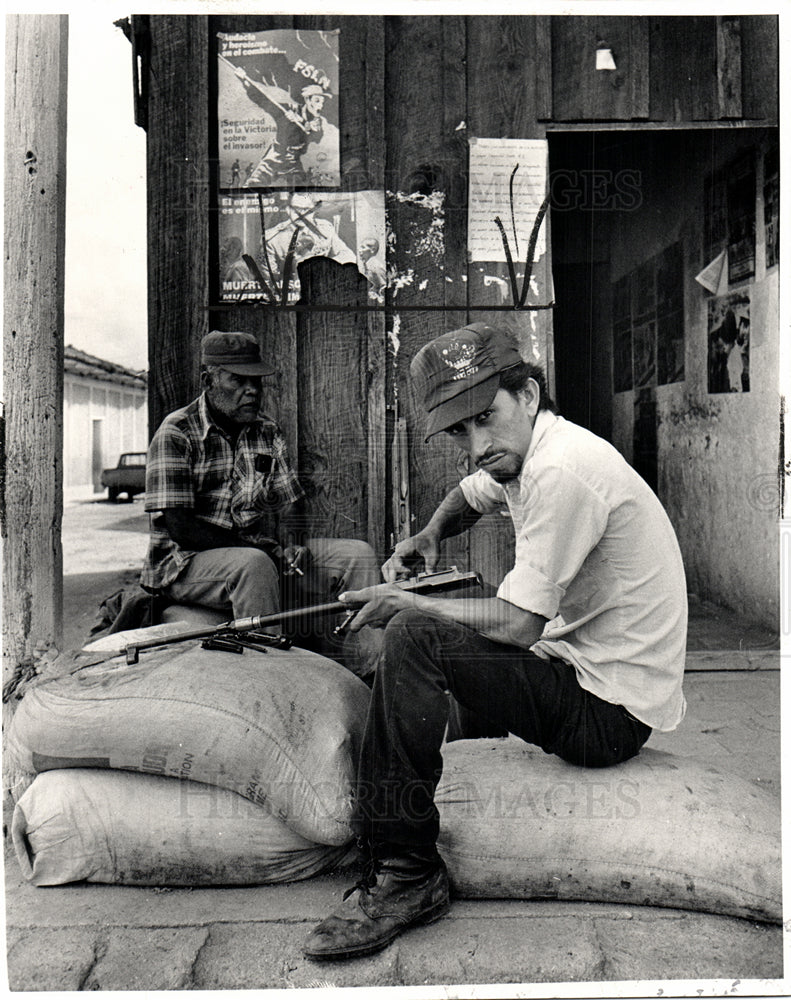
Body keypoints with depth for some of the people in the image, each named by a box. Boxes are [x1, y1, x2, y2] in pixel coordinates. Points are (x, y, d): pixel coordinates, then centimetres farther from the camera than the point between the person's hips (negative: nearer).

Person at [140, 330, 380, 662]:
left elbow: (288, 505, 12)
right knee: (253, 565, -38)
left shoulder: (267, 432, 12)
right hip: (187, 561, -6)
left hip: (263, 553, 6)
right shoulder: (176, 433, -8)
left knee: (358, 555, -8)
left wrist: (292, 544, -12)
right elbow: (178, 526, -16)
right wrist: (260, 549, -20)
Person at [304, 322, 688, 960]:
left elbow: (517, 625, -24)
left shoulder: (561, 471, -24)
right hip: (586, 674, 10)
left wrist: (405, 607, -11)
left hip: (610, 713, -10)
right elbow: (472, 493, 30)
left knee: (415, 638, -22)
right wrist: (431, 534, 11)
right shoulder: (525, 455, 6)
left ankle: (404, 874, -12)